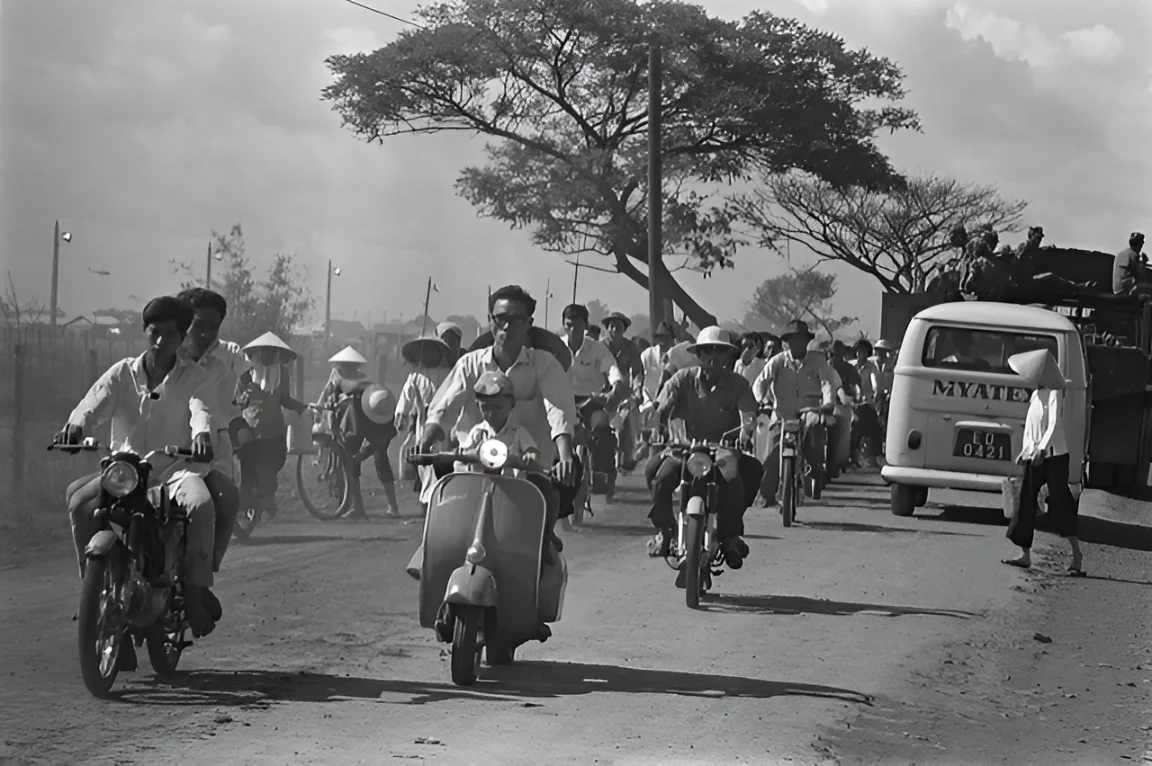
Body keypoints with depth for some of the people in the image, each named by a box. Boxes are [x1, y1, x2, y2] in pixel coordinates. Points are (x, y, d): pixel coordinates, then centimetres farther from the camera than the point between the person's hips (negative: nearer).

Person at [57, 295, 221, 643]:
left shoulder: (194, 377, 6)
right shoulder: (123, 373, 10)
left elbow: (200, 409, -14)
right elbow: (95, 402, -7)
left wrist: (202, 432, -40)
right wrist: (76, 423, -32)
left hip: (176, 469, -2)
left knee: (200, 504, -35)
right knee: (80, 501, -26)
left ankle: (196, 588, -20)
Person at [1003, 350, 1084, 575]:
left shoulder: (1054, 394, -11)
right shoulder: (1036, 395, 13)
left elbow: (1054, 424, -22)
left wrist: (1041, 449, -32)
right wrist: (1025, 451, 15)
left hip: (1054, 456, -8)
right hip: (1034, 457, 8)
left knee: (1059, 505, -9)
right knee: (1026, 503, 6)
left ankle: (1077, 556, -8)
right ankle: (1025, 555, 10)